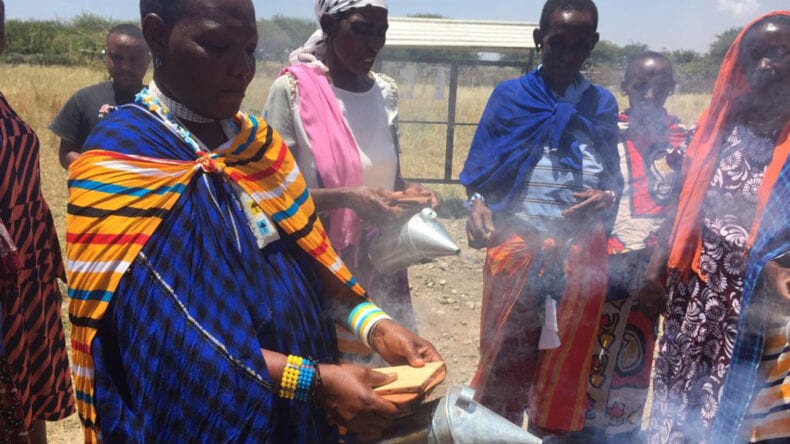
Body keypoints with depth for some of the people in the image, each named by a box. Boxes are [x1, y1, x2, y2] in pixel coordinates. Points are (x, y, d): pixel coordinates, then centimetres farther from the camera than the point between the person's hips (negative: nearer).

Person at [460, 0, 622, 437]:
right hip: (517, 243, -2)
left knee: (568, 356, 11)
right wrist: (477, 204, -17)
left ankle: (551, 433, 28)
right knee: (506, 354, 5)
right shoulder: (509, 95, 4)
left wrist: (607, 196, -10)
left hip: (583, 251, 2)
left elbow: (614, 175, 12)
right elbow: (481, 168, 2)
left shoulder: (603, 103, 10)